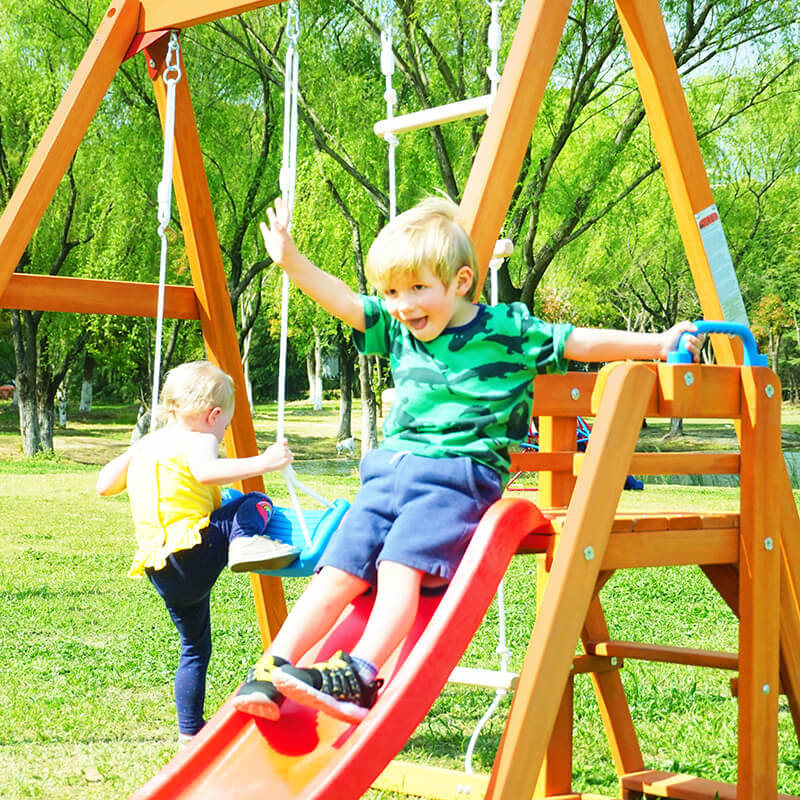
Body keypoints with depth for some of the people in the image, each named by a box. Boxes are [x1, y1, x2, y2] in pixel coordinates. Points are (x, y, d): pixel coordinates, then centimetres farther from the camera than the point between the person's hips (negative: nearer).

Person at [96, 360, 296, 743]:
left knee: (195, 647, 22)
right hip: (190, 548, -8)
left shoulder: (147, 444, 23)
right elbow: (206, 471, -26)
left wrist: (133, 452, 43)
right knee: (255, 504, 0)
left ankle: (190, 730, 25)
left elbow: (104, 484, 29)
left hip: (160, 570, 8)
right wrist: (262, 463, -29)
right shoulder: (197, 441, -1)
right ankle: (245, 540, -32)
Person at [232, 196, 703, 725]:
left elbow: (581, 343, 2)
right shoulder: (397, 331, 16)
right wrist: (291, 261, 6)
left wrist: (658, 344, 0)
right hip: (390, 470, 5)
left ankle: (361, 673, -39)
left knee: (401, 567, -27)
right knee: (340, 571, -9)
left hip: (458, 476, -5)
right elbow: (344, 302, 17)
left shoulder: (507, 330, 2)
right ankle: (273, 669, -13)